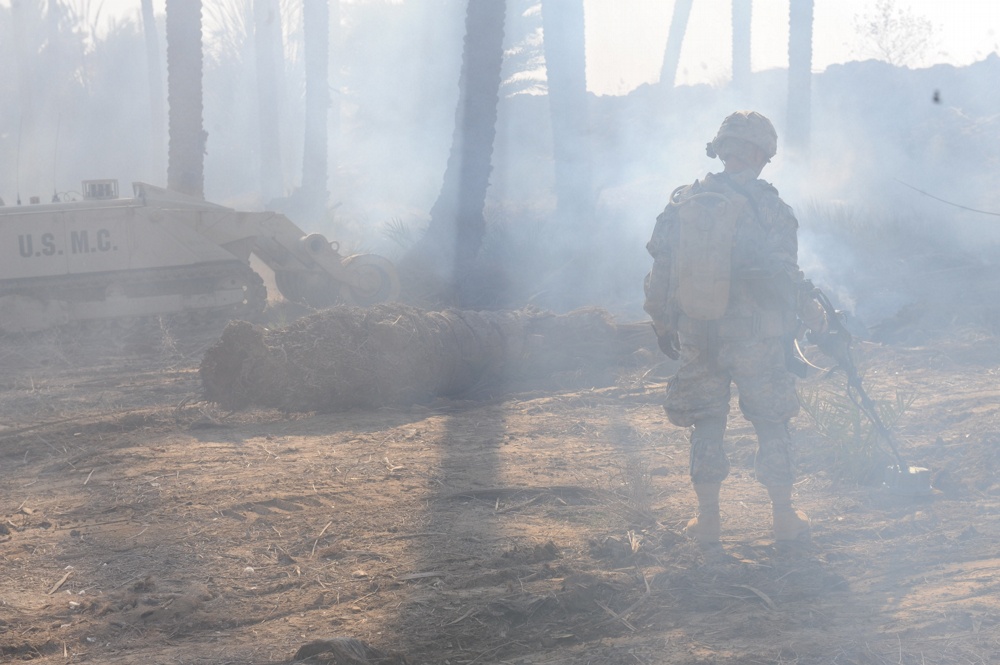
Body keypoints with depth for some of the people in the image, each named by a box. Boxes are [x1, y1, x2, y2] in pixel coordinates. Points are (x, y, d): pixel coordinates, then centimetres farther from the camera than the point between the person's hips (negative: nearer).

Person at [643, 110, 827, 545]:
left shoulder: (683, 202, 2)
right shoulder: (765, 207, -11)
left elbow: (660, 271, 5)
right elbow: (783, 276, -10)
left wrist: (663, 325, 17)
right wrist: (811, 314, 8)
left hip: (696, 334, 3)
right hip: (754, 337, -3)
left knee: (706, 425, 14)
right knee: (772, 425, 10)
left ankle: (708, 518, 14)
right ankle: (784, 518, 15)